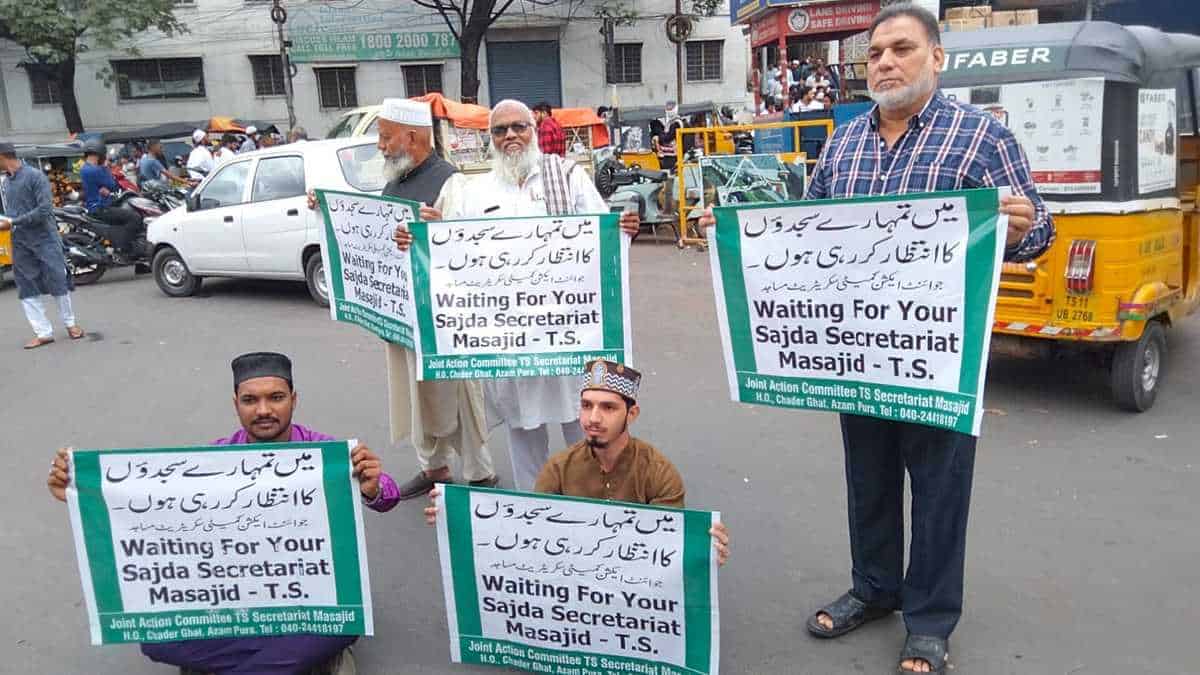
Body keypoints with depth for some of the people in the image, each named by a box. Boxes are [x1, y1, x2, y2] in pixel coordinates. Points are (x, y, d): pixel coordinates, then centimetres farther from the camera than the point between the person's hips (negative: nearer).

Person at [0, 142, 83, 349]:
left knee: (58, 282, 2)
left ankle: (70, 323, 20)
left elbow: (45, 209, -18)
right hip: (20, 244, 6)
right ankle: (43, 332, 10)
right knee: (26, 290, 4)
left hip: (44, 239, -6)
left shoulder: (35, 176, -10)